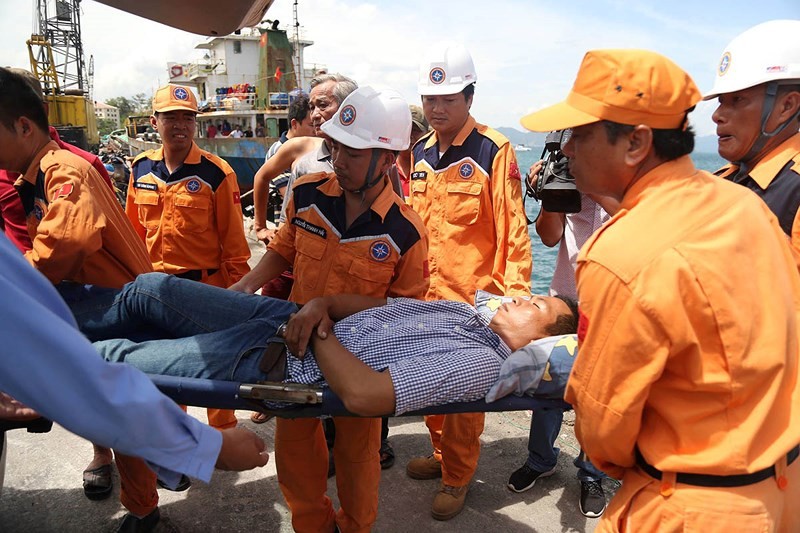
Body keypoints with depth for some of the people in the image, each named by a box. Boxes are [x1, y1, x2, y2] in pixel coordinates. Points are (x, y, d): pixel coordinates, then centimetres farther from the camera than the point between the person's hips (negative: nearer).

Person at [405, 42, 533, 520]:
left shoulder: (494, 151, -10)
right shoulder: (421, 152, 10)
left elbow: (513, 230, -12)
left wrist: (514, 295, -16)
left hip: (472, 298, -6)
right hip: (426, 293, 6)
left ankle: (457, 477, 26)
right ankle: (442, 454, 40)